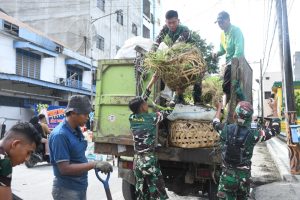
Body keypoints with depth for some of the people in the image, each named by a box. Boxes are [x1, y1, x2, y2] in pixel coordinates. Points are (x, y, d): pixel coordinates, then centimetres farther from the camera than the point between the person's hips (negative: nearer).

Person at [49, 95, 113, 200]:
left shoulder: (77, 130, 4)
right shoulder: (60, 135, -23)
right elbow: (64, 168, -26)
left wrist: (96, 164, 1)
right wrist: (94, 165, -27)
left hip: (80, 188, 8)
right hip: (66, 190, -8)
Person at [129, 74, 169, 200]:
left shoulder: (132, 118, 4)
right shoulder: (152, 118, -10)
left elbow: (141, 100, 15)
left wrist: (151, 83, 22)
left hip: (137, 160, 6)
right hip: (149, 160, -6)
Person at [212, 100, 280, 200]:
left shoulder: (226, 129, -13)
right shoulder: (253, 133, -16)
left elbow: (215, 123, 12)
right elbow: (275, 129, 0)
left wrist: (219, 108, 28)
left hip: (227, 174, 0)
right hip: (244, 174, 0)